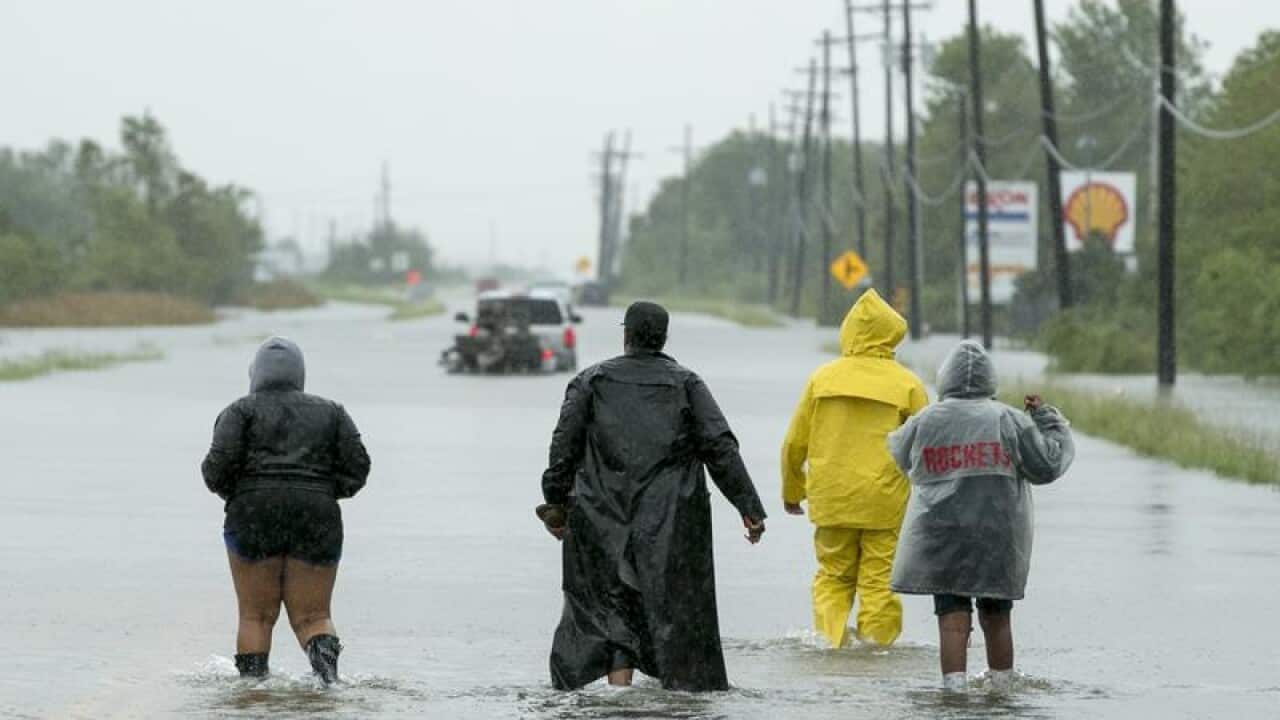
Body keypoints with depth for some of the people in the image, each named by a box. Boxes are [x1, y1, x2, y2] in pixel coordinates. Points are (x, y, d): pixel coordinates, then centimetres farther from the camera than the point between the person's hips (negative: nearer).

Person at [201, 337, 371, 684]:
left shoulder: (241, 411, 6)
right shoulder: (331, 412, 14)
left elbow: (219, 464, -6)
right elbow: (357, 467, 6)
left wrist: (230, 492, 13)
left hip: (255, 516, -1)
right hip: (317, 520, 2)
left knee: (256, 615, 7)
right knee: (313, 615, 3)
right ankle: (325, 656, -23)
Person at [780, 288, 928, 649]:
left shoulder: (822, 378, 3)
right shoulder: (907, 384, -3)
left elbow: (795, 443, 7)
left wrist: (792, 492, 21)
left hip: (831, 499, 2)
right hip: (885, 503, -2)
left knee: (833, 575, 13)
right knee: (879, 579, 5)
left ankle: (831, 637, -2)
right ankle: (875, 642, 2)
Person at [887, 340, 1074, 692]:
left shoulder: (924, 422, -1)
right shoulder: (1009, 421, -4)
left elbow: (900, 455, 17)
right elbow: (1048, 466, 0)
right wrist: (1047, 419, 12)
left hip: (941, 540, -1)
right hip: (998, 539, 1)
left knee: (953, 619, -3)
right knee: (997, 618, 14)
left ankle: (954, 687, -13)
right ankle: (1002, 687, 21)